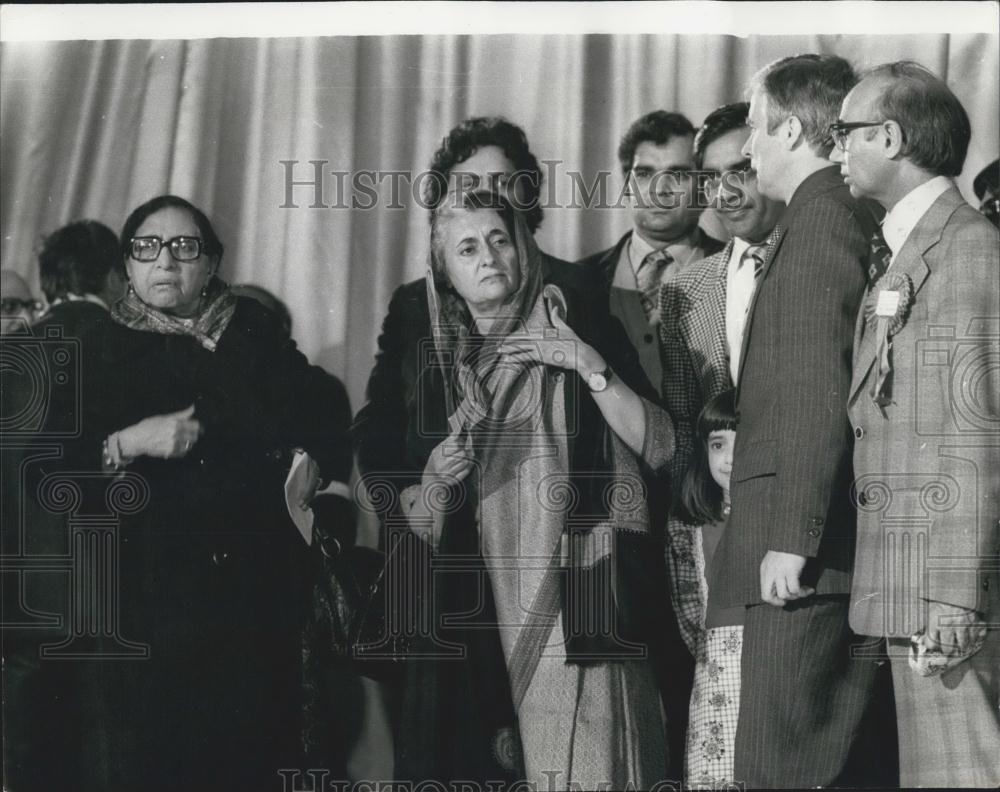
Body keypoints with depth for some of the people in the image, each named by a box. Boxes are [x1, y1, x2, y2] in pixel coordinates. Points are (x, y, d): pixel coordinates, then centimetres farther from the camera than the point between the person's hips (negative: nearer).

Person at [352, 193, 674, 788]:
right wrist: (435, 483, -6)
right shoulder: (430, 358, 11)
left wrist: (590, 366, -12)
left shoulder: (581, 326, 5)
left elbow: (659, 448, -3)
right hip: (470, 622, 2)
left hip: (579, 608, -2)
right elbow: (409, 518, 15)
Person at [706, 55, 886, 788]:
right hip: (816, 543, 10)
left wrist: (791, 536, -19)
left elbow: (818, 390, -19)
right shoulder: (845, 216, 17)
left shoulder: (820, 218, -11)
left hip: (807, 551, -10)